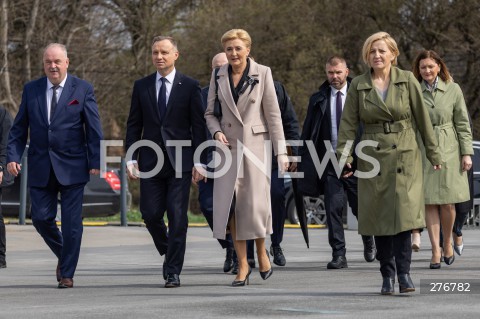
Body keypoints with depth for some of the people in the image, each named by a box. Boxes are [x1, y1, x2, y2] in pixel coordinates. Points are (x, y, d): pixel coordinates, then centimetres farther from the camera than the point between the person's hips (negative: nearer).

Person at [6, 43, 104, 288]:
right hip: (40, 167, 3)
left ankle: (67, 274, 9)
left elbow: (94, 129, -2)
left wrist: (95, 162, -9)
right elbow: (19, 127, 7)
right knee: (41, 218, 1)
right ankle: (63, 256, 27)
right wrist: (13, 156, -5)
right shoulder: (31, 90, 6)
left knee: (71, 222, -1)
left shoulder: (82, 89, -1)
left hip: (72, 167, -2)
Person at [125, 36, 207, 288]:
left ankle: (173, 271, 0)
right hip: (151, 161, 3)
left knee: (177, 217, -5)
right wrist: (131, 158, 1)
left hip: (180, 161, -2)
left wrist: (199, 161, -5)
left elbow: (198, 125, 1)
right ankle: (168, 253, 27)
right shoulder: (141, 86, 9)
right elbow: (134, 124, 9)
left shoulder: (189, 86, 1)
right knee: (150, 214, 0)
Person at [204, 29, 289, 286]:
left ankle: (261, 251, 21)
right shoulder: (218, 76, 7)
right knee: (230, 204, -4)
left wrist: (281, 151, -5)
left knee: (256, 203, -6)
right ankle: (242, 264, 5)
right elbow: (210, 113, 14)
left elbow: (273, 114, -1)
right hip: (228, 146, 2)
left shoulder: (262, 74, -1)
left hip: (255, 144, -2)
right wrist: (217, 132, -7)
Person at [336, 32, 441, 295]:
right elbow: (348, 124, 4)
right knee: (379, 217, 1)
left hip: (404, 156, -1)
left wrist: (433, 153, 6)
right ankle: (387, 276, 9)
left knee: (404, 212, -12)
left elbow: (422, 118, 5)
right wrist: (344, 158, -5)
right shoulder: (358, 86, 4)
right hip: (373, 159, 1)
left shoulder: (407, 80, 2)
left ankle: (403, 273, -10)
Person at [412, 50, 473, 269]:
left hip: (448, 151, 0)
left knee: (447, 202, -1)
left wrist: (466, 153, -2)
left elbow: (463, 124, 4)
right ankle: (435, 250, 1)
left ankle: (447, 243, 20)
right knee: (429, 202, -3)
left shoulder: (453, 90, 3)